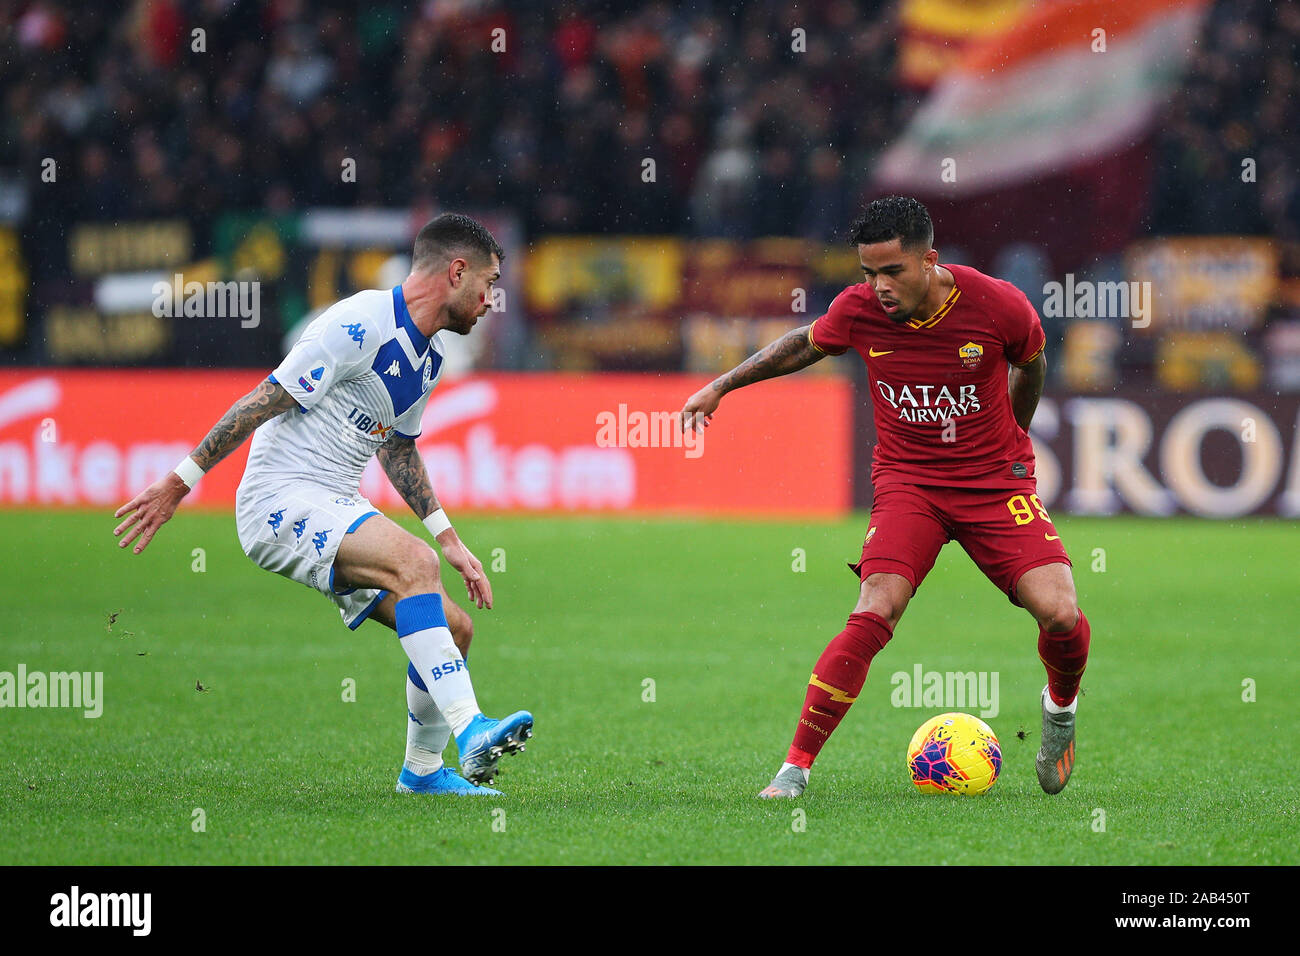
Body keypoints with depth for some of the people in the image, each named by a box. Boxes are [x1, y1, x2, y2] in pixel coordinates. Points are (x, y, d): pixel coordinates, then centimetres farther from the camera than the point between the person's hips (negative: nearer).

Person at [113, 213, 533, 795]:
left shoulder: (429, 354, 14)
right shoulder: (361, 325, -16)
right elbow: (264, 401, -15)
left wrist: (449, 540, 22)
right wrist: (180, 483, -14)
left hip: (337, 508, 9)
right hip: (283, 502, -9)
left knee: (453, 627, 2)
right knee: (413, 562, -31)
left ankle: (422, 768, 22)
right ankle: (469, 732, -38)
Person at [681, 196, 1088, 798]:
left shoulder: (998, 306, -16)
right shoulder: (858, 310, -12)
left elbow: (1030, 365, 8)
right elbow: (805, 345, 12)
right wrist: (721, 386, 15)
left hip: (995, 478, 0)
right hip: (907, 481, 0)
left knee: (1060, 615, -16)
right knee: (875, 613, -23)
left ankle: (1061, 705, 20)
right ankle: (796, 766, -16)